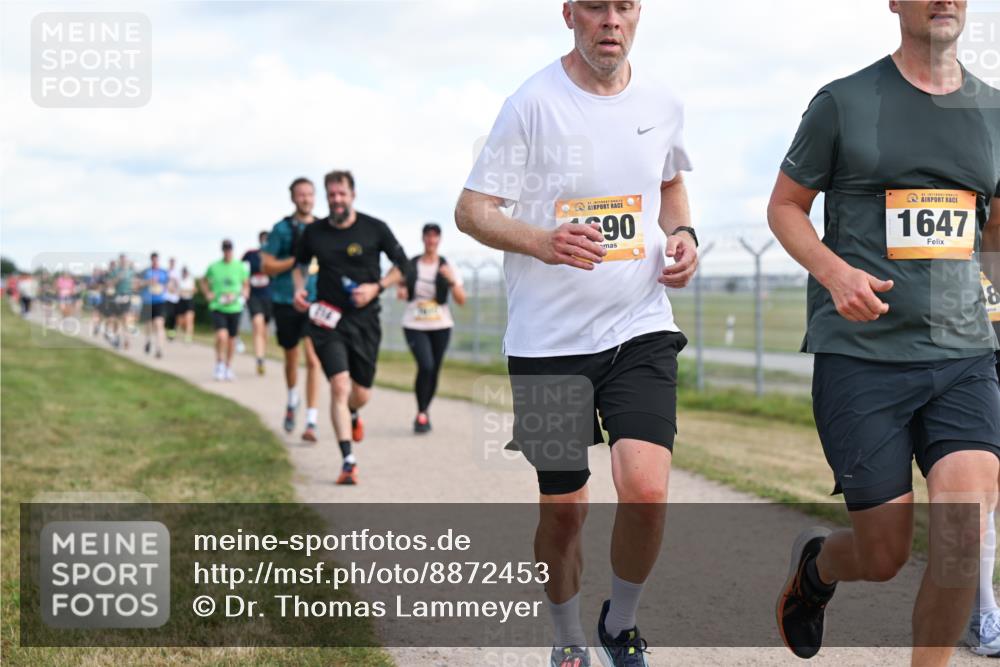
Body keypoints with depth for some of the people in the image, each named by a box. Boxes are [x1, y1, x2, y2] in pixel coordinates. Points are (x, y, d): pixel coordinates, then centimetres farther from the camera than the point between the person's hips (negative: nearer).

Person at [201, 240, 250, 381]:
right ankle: (219, 364, 0)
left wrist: (242, 295, -2)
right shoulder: (214, 267, 0)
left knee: (231, 338, 10)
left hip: (234, 307, 2)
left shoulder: (240, 267, 2)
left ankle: (228, 367, 27)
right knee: (222, 336, -19)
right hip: (217, 307, -2)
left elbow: (246, 284, 14)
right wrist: (207, 294, 2)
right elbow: (204, 282, 16)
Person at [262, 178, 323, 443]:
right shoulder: (282, 229, -2)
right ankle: (292, 403, 44)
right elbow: (267, 266, -5)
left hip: (315, 302, 0)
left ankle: (311, 422, -13)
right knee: (291, 358, 15)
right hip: (286, 301, 0)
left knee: (313, 359, -12)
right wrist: (297, 260, -15)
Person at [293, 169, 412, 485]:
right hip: (327, 318, 0)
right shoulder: (314, 232, 2)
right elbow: (300, 263, 21)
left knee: (362, 394, 7)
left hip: (364, 320, 0)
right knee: (339, 385, -17)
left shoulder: (374, 229, -4)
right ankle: (348, 461, -15)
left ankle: (352, 415, 47)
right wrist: (299, 289, 2)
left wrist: (376, 287, -10)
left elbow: (403, 265, 4)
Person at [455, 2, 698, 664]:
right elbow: (472, 210, -8)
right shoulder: (534, 104, -9)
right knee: (563, 509, 6)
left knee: (646, 490, -16)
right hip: (548, 338, -2)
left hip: (641, 329, 2)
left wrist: (683, 235, 4)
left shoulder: (662, 103, 5)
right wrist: (542, 242, -26)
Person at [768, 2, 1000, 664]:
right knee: (885, 556, 1)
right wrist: (834, 271, -11)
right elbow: (785, 205, 7)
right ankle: (815, 566, 37)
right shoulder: (844, 103, 0)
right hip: (861, 355, -3)